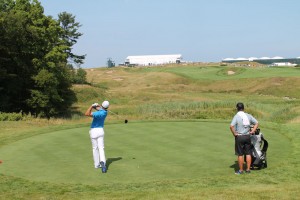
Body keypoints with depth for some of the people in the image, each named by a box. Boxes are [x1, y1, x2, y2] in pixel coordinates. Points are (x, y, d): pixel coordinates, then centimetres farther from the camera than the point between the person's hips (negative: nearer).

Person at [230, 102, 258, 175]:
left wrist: (234, 133, -12)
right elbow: (256, 123, 7)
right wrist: (252, 131, 6)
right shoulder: (248, 116, 3)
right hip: (247, 136, 4)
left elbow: (231, 126, -25)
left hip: (239, 137, -4)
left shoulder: (236, 116, -12)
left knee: (240, 154, 3)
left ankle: (241, 170, 10)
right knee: (248, 153, 12)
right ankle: (248, 169, 17)